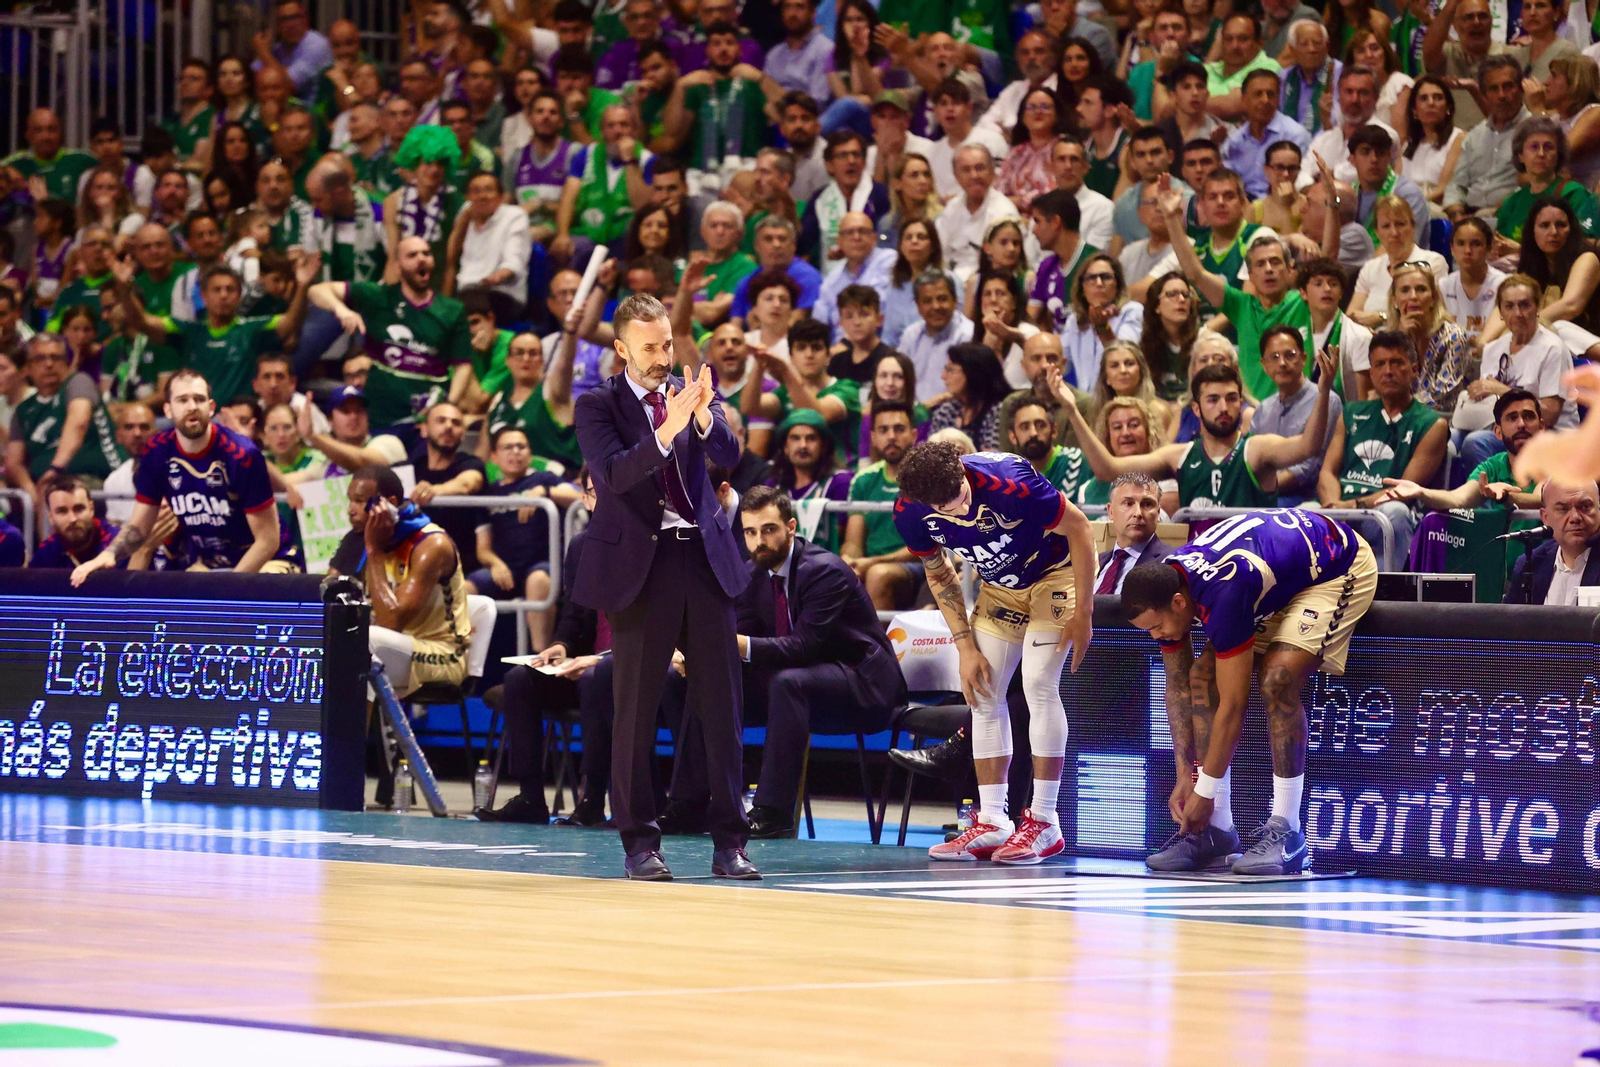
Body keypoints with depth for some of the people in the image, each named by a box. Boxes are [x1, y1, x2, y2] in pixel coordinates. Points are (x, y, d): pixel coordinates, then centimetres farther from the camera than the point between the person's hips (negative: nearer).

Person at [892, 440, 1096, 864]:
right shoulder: (910, 513, -20)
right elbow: (939, 575, 0)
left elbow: (1078, 528, -22)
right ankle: (991, 823, 3)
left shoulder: (1008, 483, -37)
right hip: (1000, 587, 5)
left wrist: (1082, 614, -19)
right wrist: (965, 646, -4)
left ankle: (1044, 822, -13)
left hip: (1055, 572, -5)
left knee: (1039, 683, -17)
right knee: (985, 692, -2)